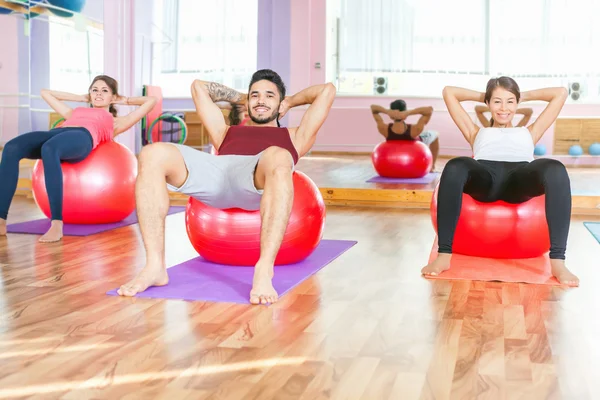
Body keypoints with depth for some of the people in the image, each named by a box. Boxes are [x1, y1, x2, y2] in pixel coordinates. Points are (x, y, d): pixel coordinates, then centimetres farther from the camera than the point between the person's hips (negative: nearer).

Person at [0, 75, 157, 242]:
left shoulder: (116, 122, 32)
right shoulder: (74, 112, 43)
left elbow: (151, 101, 33)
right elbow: (46, 92, 55)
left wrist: (124, 100, 45)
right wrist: (82, 98, 54)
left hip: (83, 136, -4)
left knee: (49, 149, -40)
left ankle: (57, 224, -44)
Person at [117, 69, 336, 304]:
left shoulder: (293, 137, 38)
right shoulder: (227, 133, 43)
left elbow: (327, 90, 41)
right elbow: (199, 87, 53)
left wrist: (291, 101, 53)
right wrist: (241, 98, 60)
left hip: (261, 179, -2)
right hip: (216, 173, 3)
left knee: (278, 159, -40)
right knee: (152, 155, -24)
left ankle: (264, 271, -47)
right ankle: (155, 266, -29)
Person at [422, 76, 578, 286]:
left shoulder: (528, 133, 40)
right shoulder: (477, 133, 38)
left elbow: (561, 93, 44)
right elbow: (449, 92, 40)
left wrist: (525, 95, 49)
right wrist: (482, 96, 47)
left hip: (519, 180, 1)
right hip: (485, 179, -1)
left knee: (555, 169, -35)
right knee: (455, 166, -37)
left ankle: (557, 261, -38)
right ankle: (444, 255, -36)